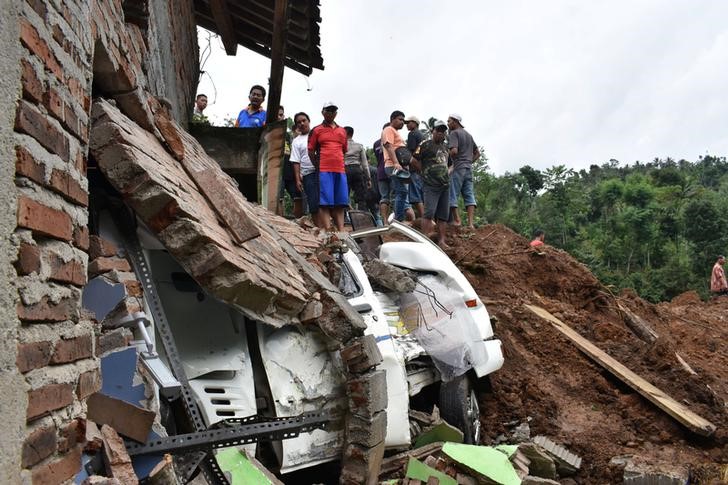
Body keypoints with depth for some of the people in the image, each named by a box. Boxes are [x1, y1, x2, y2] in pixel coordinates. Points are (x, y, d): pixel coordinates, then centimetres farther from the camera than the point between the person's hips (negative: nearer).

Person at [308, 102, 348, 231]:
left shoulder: (342, 131, 19)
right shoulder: (316, 130, 8)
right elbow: (311, 151, 4)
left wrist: (339, 164, 13)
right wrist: (318, 167, -2)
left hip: (340, 170, 5)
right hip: (324, 171, -5)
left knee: (340, 203, 3)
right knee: (325, 203, -9)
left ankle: (341, 231, 4)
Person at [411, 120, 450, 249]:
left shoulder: (445, 146, 20)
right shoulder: (425, 144, -2)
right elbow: (414, 161, -5)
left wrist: (447, 173, 18)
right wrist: (425, 172, 1)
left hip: (445, 185, 7)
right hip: (431, 185, -7)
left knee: (443, 214, 5)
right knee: (429, 213, -15)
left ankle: (441, 241, 7)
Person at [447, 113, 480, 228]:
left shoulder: (453, 133, -5)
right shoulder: (468, 135, 22)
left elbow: (454, 151, -20)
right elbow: (477, 153, 24)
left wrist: (448, 158, -2)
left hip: (458, 168, -8)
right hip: (469, 168, 8)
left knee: (452, 195, -1)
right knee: (469, 195, 2)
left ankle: (456, 220, -3)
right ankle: (470, 223, -5)